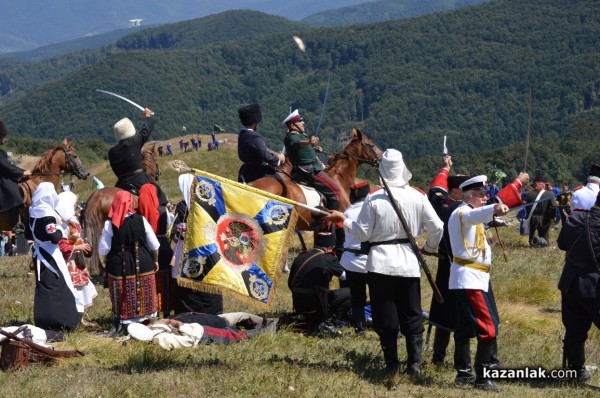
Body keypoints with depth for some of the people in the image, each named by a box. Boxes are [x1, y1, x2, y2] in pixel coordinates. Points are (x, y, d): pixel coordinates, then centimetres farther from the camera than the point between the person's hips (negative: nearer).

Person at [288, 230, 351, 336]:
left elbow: (290, 284, 15)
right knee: (350, 293, 1)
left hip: (299, 306, 7)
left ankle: (310, 321, 12)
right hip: (315, 306, -7)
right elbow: (346, 276, 3)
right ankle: (326, 322, -8)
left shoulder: (300, 257, 8)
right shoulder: (328, 259, -10)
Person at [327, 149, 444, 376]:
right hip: (409, 263, 2)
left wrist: (342, 220, 8)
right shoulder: (418, 197, -4)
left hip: (381, 263, -2)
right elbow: (437, 228, -2)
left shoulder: (373, 199, -10)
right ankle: (414, 363, 10)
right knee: (412, 316, 12)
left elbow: (362, 233, -7)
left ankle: (392, 365, 9)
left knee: (385, 319, 7)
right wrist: (429, 248, 18)